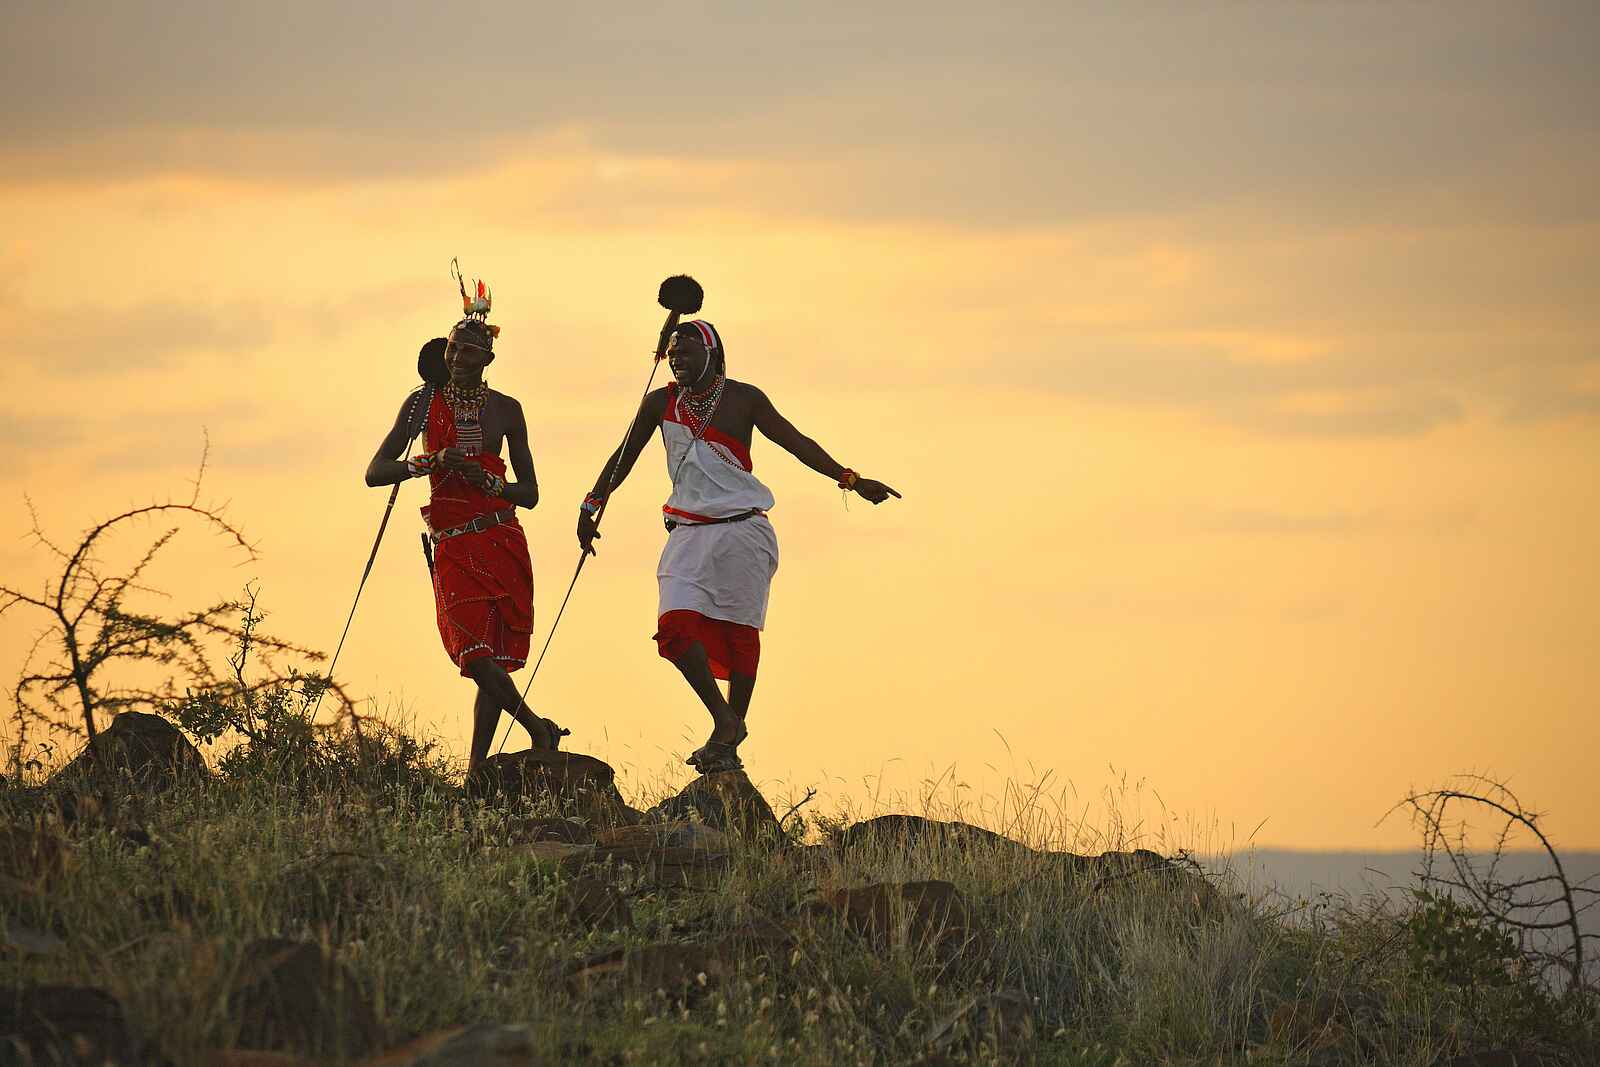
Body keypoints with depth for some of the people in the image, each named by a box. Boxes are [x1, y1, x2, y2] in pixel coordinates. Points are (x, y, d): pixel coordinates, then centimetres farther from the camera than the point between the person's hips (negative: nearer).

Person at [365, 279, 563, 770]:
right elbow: (375, 472, 1)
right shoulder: (424, 403, 6)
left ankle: (476, 768, -2)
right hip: (452, 546, 0)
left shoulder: (505, 409, 9)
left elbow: (529, 493, 11)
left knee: (492, 658, -6)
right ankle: (539, 730, 2)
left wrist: (486, 480, -9)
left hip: (503, 542, 0)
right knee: (475, 654, -15)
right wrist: (431, 462, -15)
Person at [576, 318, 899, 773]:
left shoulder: (743, 398, 1)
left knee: (739, 632, -2)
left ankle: (729, 739, 4)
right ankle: (724, 722, -6)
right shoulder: (661, 403, 8)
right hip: (688, 534, 2)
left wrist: (849, 479, -8)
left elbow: (798, 444, 0)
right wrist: (591, 505, 15)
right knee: (676, 624, -15)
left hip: (742, 531, -2)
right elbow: (624, 458, 17)